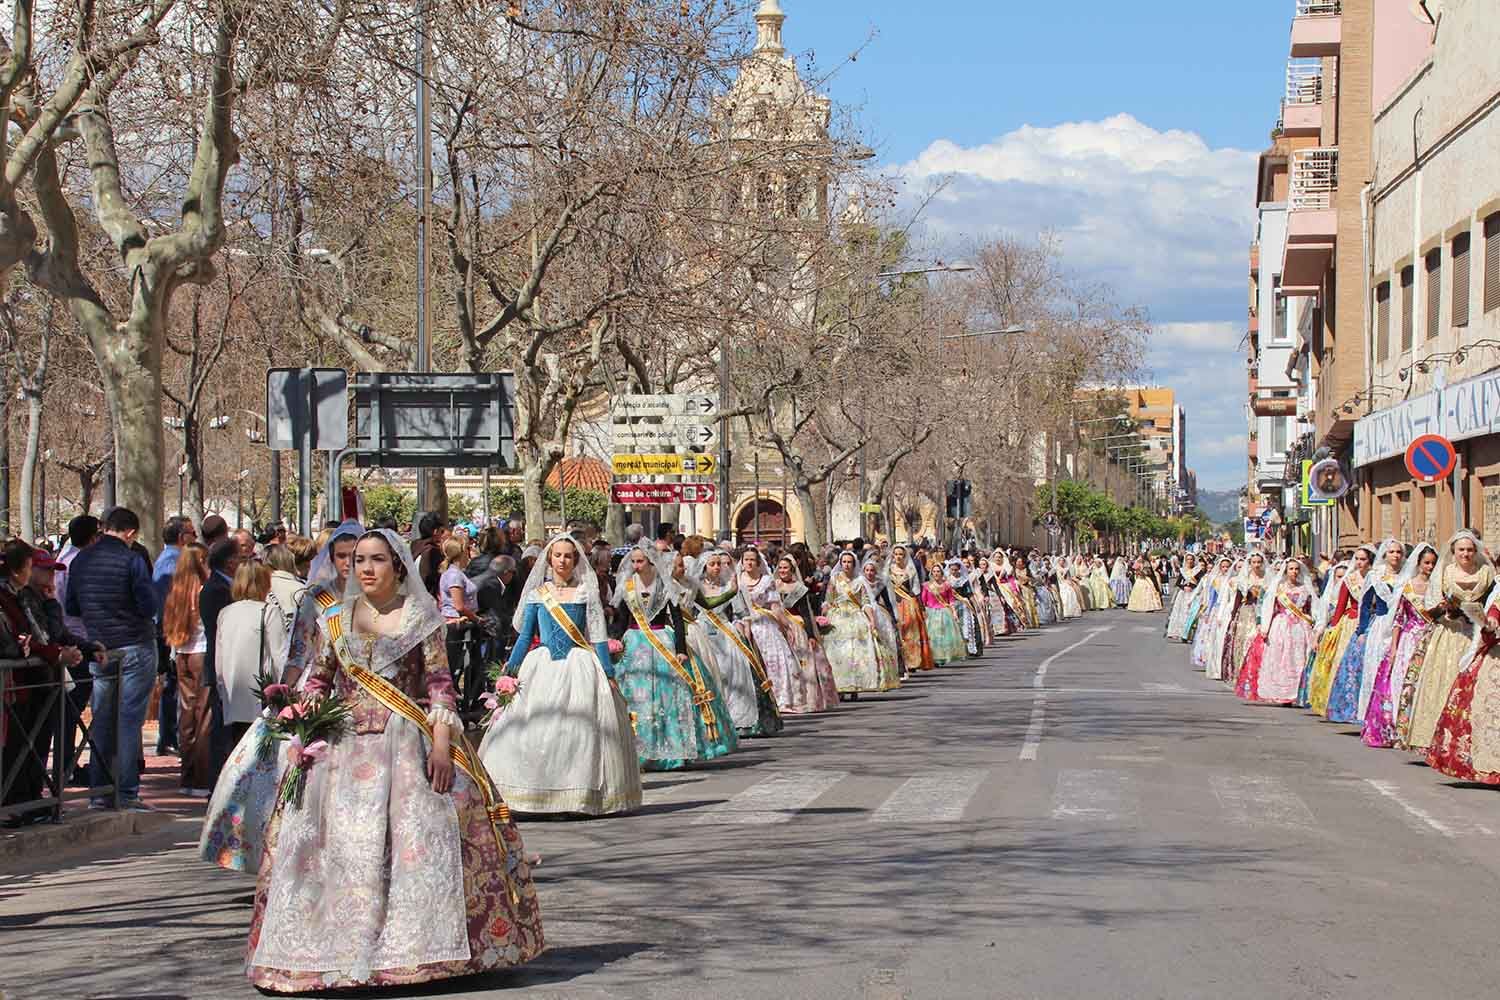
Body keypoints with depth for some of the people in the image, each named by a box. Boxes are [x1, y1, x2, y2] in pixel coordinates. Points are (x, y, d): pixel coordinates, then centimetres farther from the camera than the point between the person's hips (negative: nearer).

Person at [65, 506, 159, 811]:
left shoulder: (80, 561, 5)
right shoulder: (132, 560, -12)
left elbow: (71, 608, 12)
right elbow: (149, 606, -14)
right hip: (135, 647, -5)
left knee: (102, 721, 11)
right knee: (129, 721, -3)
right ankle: (126, 793, -4)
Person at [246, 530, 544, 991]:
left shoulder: (420, 617, 5)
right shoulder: (336, 618, 13)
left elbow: (440, 684, -1)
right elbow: (317, 681, 16)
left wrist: (441, 744, -12)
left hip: (407, 745, -3)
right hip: (345, 746, 3)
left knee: (417, 839, -9)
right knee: (343, 845, -3)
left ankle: (414, 944, -3)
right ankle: (342, 948, 2)